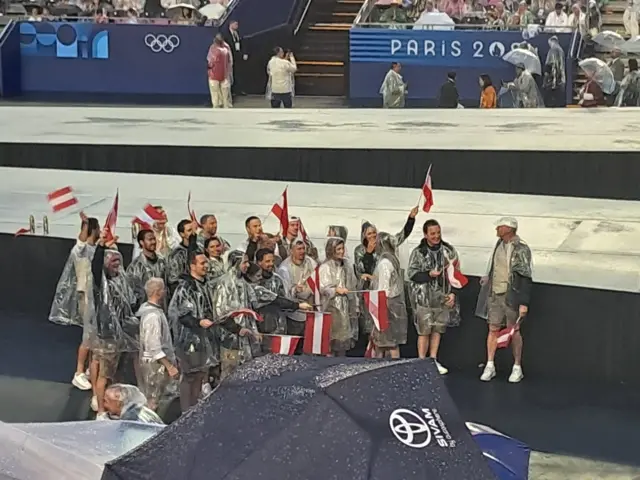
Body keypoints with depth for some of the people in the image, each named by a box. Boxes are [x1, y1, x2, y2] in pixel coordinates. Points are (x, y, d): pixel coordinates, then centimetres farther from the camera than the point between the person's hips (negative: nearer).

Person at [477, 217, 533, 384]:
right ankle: (490, 366, 13)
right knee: (493, 329, 6)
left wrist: (524, 303, -19)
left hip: (511, 295, -6)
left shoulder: (521, 249, -15)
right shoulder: (499, 244, 7)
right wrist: (489, 277, 23)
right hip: (494, 294, 6)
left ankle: (517, 368, 15)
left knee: (513, 331, 4)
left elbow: (525, 278, -16)